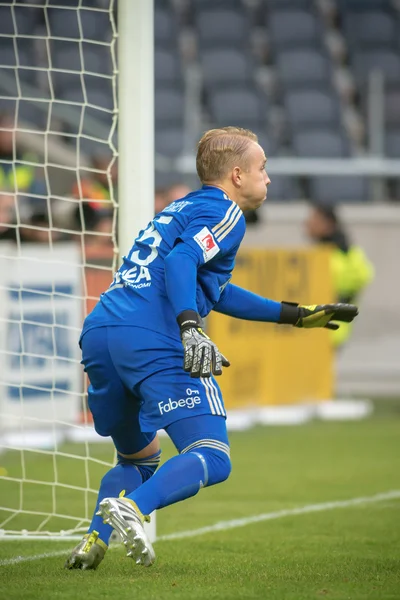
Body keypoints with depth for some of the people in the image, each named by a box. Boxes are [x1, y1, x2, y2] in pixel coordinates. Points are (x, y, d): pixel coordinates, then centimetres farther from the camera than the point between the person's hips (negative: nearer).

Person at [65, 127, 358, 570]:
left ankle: (94, 539, 5)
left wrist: (296, 315, 47)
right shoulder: (223, 212, 4)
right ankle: (130, 508, -36)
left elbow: (214, 292, 42)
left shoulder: (183, 208, 32)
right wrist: (190, 329, -27)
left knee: (138, 459, 26)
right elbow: (181, 263, -15)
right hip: (153, 342, -9)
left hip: (98, 333, 9)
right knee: (211, 461, -12)